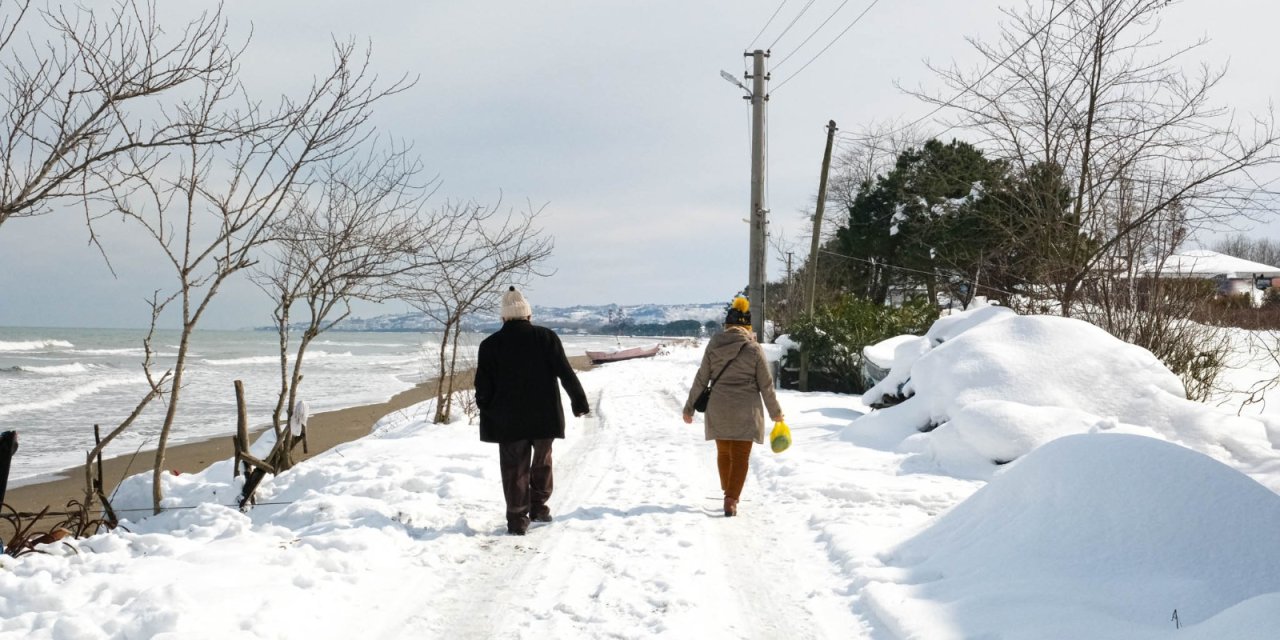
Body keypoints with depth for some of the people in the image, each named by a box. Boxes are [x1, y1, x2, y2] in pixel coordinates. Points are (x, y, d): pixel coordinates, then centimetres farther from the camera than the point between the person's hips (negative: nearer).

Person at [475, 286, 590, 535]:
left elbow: (483, 386, -1)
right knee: (542, 461, 20)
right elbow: (566, 373, -4)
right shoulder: (547, 337, -4)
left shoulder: (490, 344, -3)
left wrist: (487, 411, 14)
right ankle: (539, 507, 26)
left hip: (508, 421, -1)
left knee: (515, 468, 5)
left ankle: (518, 519, 3)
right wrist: (580, 402, 5)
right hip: (545, 417, 1)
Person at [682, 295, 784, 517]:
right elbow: (765, 385, -1)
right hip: (746, 411, -2)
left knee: (724, 453, 18)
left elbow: (701, 380, 2)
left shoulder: (713, 346, -1)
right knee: (740, 456, 3)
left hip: (719, 409, 2)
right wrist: (776, 412, 12)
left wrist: (689, 408, 12)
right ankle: (731, 501, -7)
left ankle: (730, 495, 30)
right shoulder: (754, 349, -6)